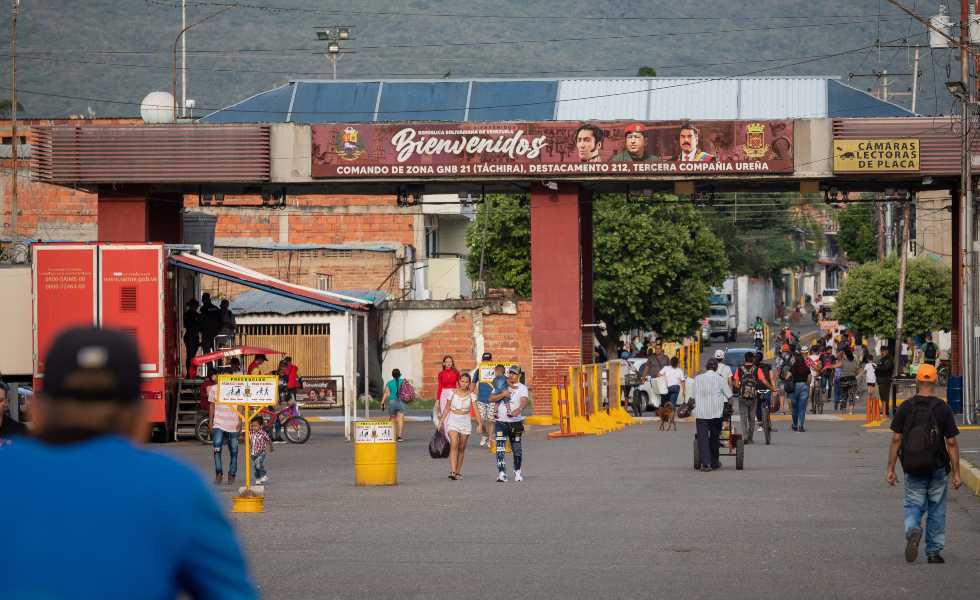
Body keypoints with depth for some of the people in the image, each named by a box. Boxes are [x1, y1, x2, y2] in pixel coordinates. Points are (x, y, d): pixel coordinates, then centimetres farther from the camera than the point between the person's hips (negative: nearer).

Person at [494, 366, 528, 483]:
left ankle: (517, 471, 29)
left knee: (517, 448, 9)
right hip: (500, 421, 1)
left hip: (516, 422, -1)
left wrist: (518, 410, -40)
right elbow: (491, 398, 1)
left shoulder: (522, 388, -1)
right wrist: (502, 394, -16)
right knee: (500, 447, -12)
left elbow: (524, 401, -19)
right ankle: (501, 473, -17)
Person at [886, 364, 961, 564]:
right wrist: (956, 473, -1)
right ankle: (934, 551, 14)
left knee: (913, 505, 10)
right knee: (936, 510, 12)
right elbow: (951, 443, -7)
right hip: (937, 468, 0)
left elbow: (896, 440, -3)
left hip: (912, 469, 0)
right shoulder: (943, 409, -6)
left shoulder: (905, 408, -3)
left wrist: (890, 469, 2)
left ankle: (913, 530, -20)